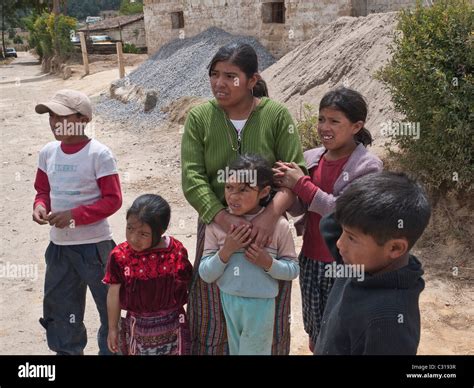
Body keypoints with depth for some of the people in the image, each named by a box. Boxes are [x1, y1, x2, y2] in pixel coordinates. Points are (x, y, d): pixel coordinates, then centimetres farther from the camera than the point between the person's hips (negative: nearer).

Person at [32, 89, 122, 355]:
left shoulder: (99, 154, -15)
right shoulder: (48, 152, 3)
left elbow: (113, 200, -15)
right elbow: (43, 190, 14)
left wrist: (74, 215, -22)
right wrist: (40, 206, -8)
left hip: (94, 245, -6)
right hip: (58, 245, 6)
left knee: (109, 307, 5)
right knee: (59, 306, 19)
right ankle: (67, 351, 39)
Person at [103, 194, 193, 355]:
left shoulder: (176, 252, -16)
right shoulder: (120, 256, -16)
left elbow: (187, 285, -4)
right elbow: (114, 294, -4)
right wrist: (113, 328, 4)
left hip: (172, 324, 0)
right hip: (137, 326, 0)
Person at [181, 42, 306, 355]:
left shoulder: (277, 115, -6)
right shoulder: (199, 117, -3)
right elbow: (192, 178, -10)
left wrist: (270, 215, -25)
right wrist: (225, 219, -23)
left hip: (267, 228, -1)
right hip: (217, 225, 1)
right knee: (212, 317, 14)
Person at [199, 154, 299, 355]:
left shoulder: (278, 225, -14)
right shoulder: (217, 223, -10)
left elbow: (293, 269, -5)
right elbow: (205, 274, -8)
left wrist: (268, 263, -22)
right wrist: (226, 251, -22)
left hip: (260, 304, -2)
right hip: (227, 301, 2)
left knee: (254, 351, 15)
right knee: (235, 350, 23)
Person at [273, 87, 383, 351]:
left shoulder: (368, 166, -14)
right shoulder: (311, 158, 1)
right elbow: (298, 209, 2)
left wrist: (301, 184, -22)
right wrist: (285, 185, -18)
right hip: (310, 259, 5)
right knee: (315, 332, 20)